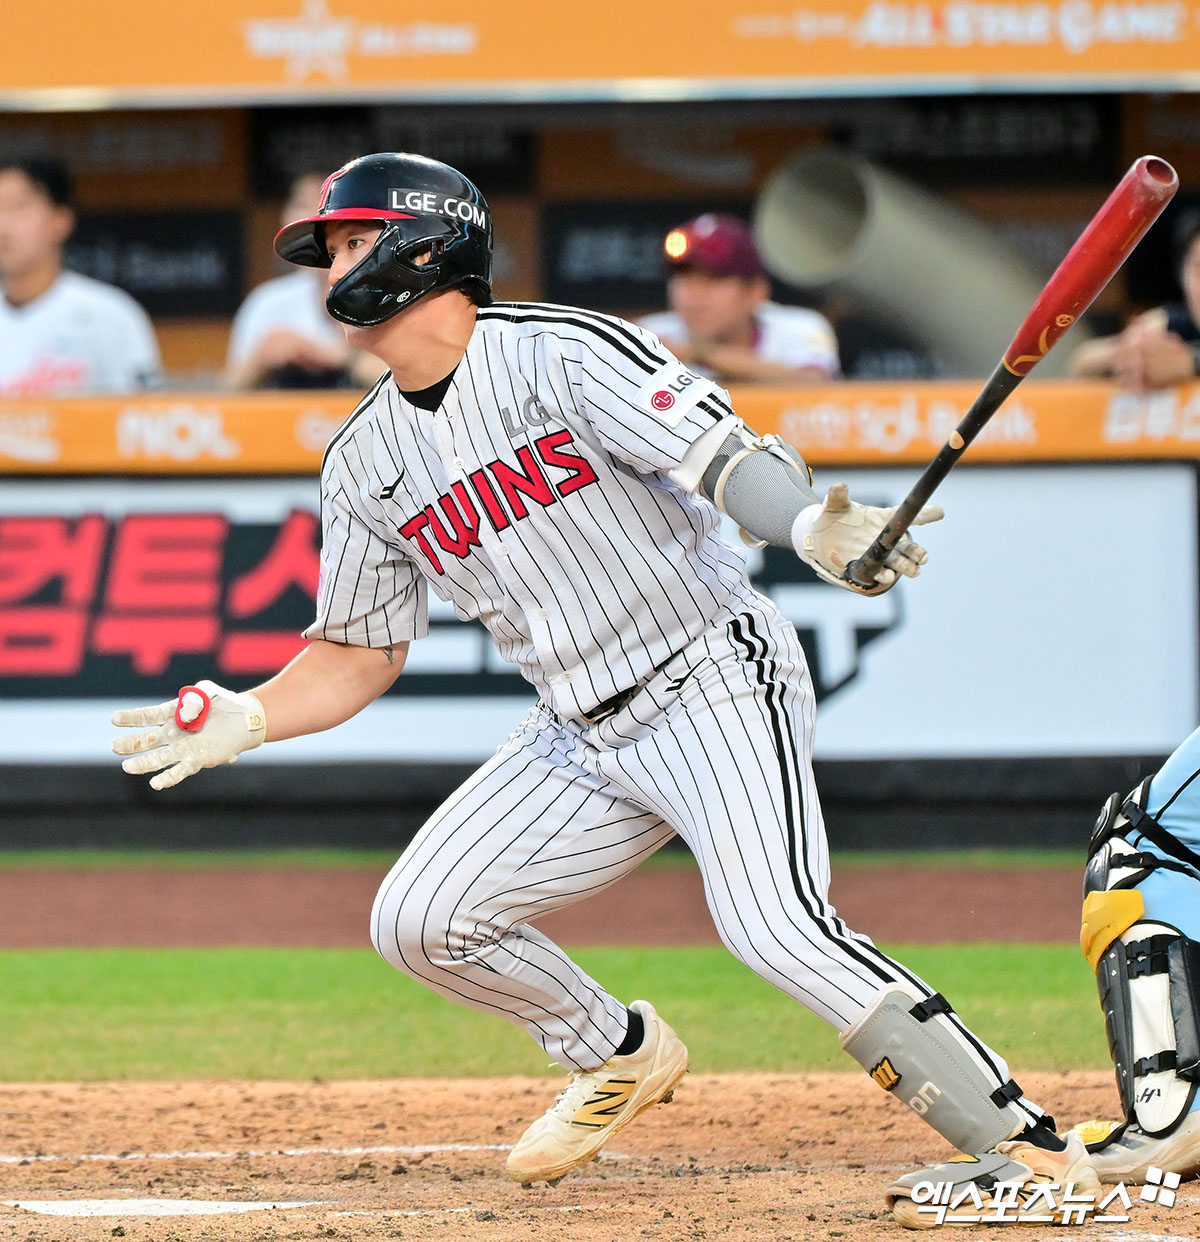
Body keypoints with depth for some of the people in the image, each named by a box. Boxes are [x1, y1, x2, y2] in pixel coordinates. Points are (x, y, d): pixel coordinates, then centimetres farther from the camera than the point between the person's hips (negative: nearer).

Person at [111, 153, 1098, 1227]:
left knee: (777, 930, -26)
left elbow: (727, 457, -21)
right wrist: (244, 718, 1)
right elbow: (360, 652, 18)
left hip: (715, 680, -7)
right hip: (581, 736, 7)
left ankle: (1031, 1148, -23)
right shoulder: (366, 462, 10)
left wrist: (813, 526, -42)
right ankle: (621, 1058, 24)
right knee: (419, 923, 0)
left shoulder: (563, 354, -10)